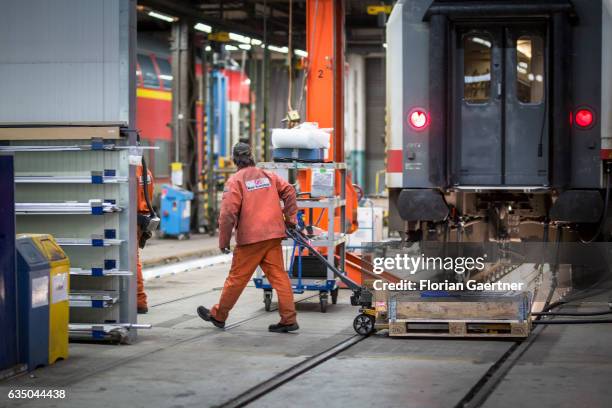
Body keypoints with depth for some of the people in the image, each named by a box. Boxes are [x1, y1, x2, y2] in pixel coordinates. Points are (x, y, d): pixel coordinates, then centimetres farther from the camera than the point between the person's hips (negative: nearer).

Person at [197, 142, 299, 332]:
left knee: (237, 278, 5)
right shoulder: (268, 176, 11)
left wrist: (224, 241, -6)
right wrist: (290, 218, 11)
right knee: (278, 275, 4)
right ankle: (289, 319, -1)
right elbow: (289, 191, 5)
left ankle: (218, 315, 18)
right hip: (273, 235, 5)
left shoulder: (236, 180, -6)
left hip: (250, 238, -5)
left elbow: (228, 213, -12)